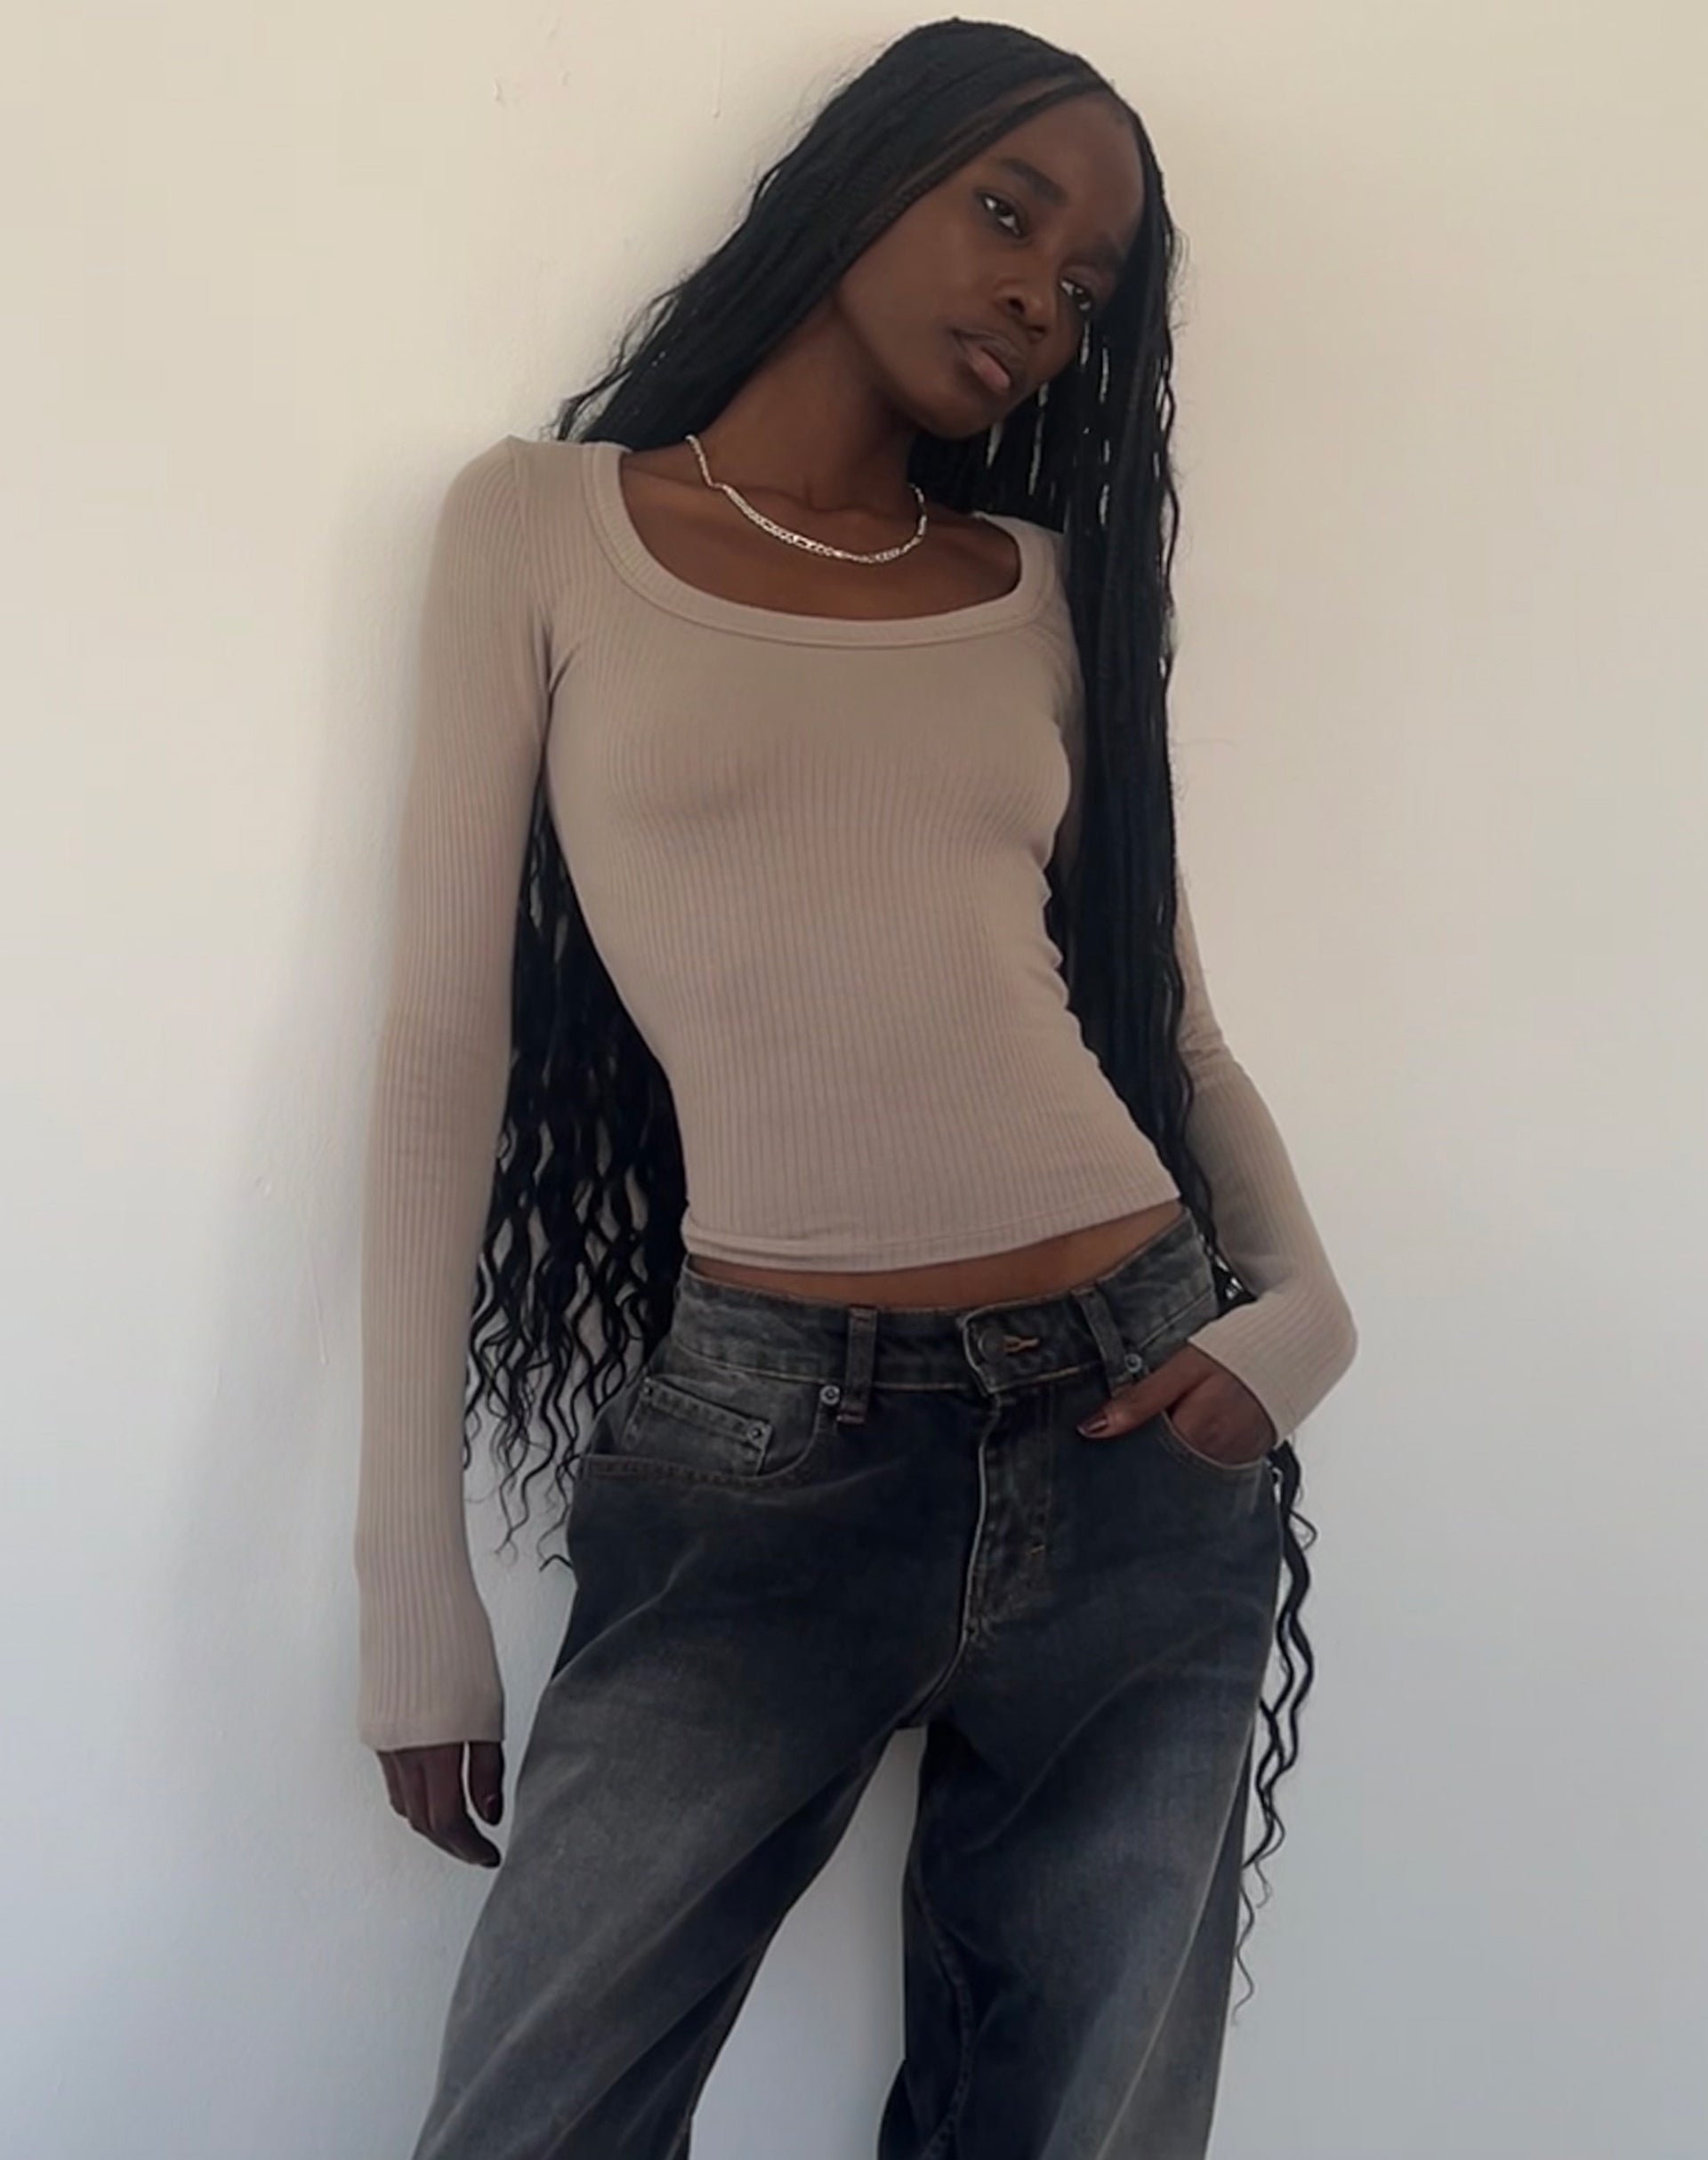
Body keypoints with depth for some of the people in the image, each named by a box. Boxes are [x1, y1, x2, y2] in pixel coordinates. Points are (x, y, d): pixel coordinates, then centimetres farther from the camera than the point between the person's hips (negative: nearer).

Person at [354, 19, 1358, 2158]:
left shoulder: (1054, 587, 11)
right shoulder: (545, 522, 3)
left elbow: (1170, 1024, 15)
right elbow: (448, 1041, 0)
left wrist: (1301, 1305, -6)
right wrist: (415, 1575, -3)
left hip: (1138, 1439, 3)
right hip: (759, 1458, -3)